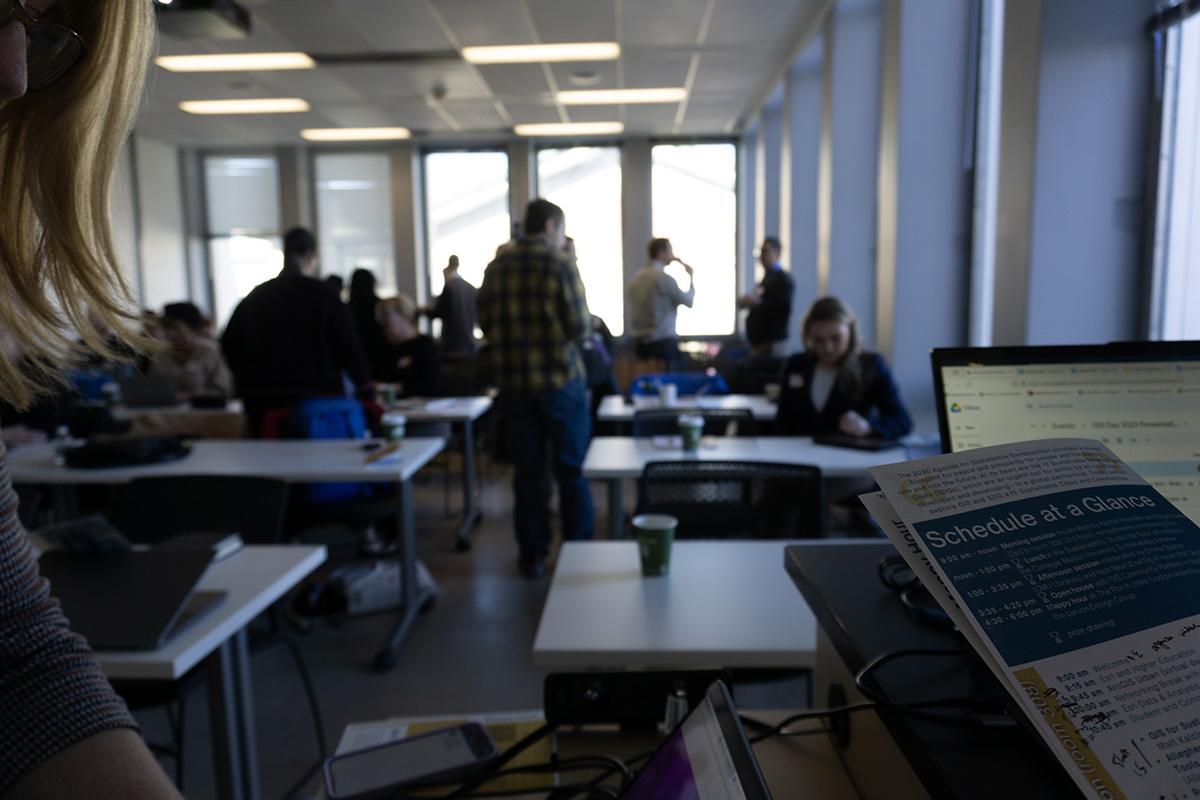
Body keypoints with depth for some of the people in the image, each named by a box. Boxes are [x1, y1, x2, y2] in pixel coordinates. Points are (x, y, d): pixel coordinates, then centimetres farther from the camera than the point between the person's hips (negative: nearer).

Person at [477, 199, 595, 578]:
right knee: (572, 469, 7)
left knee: (527, 469, 11)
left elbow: (485, 323, 8)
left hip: (513, 381, 4)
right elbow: (581, 327, -12)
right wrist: (585, 320, 10)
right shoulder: (562, 265, -9)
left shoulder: (497, 266, 4)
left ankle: (532, 554, 17)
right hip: (560, 378, -4)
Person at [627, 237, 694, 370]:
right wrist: (691, 276, 9)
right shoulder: (664, 277, -12)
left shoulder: (636, 278, 11)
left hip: (641, 344, 8)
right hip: (663, 342, -8)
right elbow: (689, 301, -4)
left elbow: (632, 316, 14)